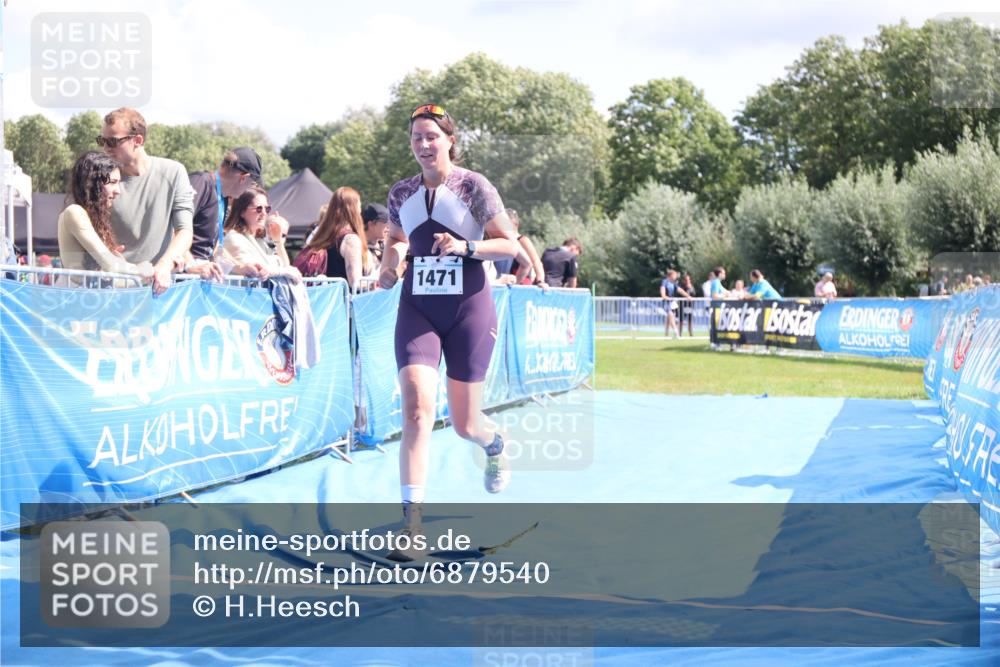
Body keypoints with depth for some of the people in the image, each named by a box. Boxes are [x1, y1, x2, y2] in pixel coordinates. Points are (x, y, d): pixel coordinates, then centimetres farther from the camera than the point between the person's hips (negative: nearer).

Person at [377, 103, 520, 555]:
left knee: (464, 425, 7)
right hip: (417, 309, 2)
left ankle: (494, 444, 47)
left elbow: (510, 246, -5)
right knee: (417, 407, -19)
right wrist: (390, 264, 1)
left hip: (468, 310, -2)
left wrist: (466, 246, -21)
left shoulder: (474, 187, -6)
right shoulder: (401, 193, 5)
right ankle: (412, 521, -20)